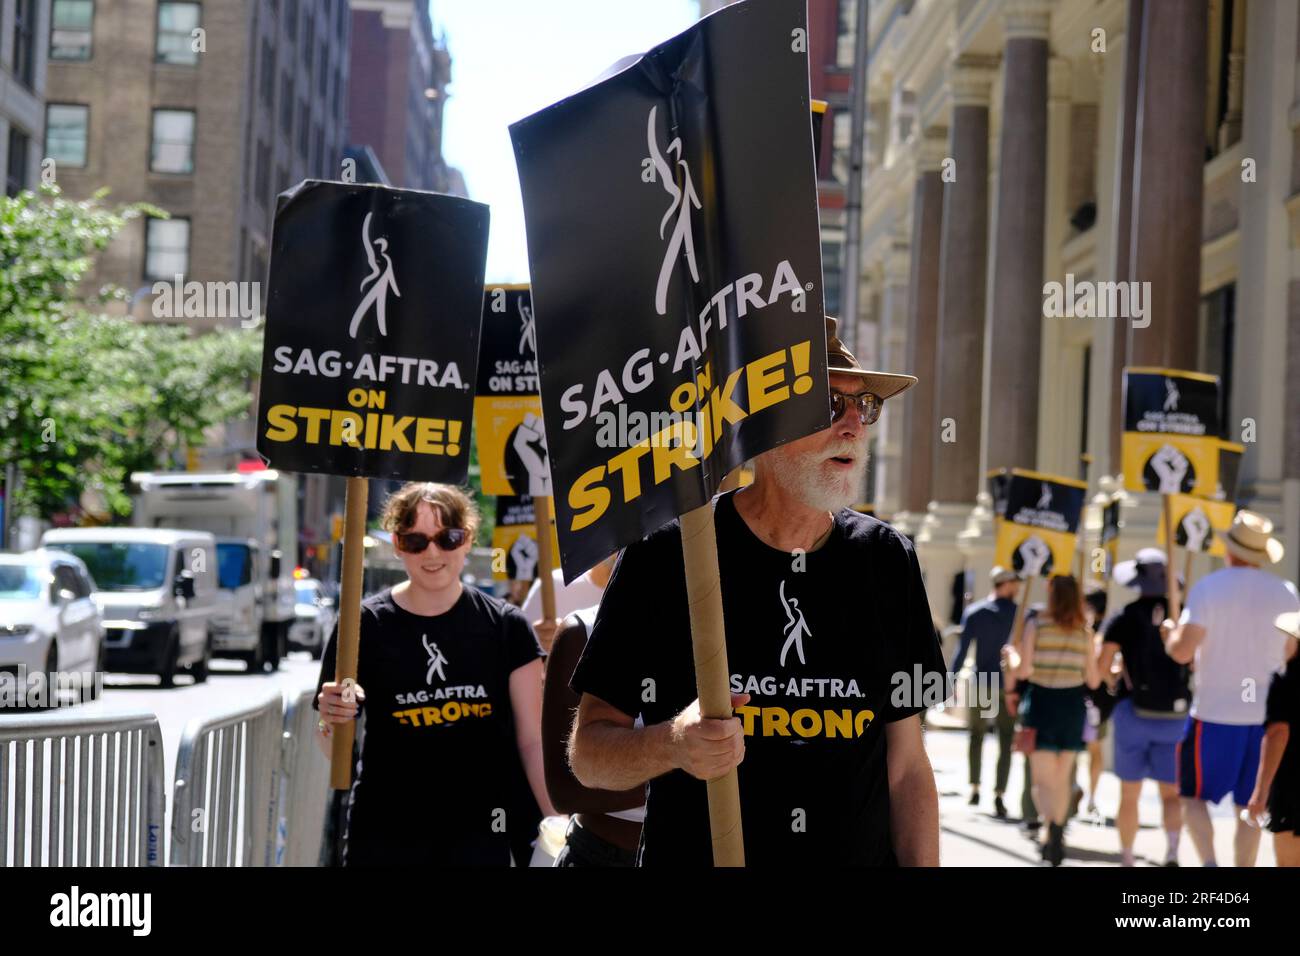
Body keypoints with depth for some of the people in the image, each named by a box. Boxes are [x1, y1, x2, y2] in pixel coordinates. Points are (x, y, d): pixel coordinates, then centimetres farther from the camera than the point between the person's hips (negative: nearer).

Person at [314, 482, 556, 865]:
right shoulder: (365, 625, -1)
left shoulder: (504, 626, 1)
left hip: (480, 837, 1)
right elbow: (335, 752, 2)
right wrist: (332, 722, -20)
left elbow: (532, 740, 2)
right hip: (384, 835, 0)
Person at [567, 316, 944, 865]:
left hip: (862, 853, 3)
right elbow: (588, 753, -6)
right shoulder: (663, 557, -8)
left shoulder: (887, 560, 1)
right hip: (690, 857, -3)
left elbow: (905, 766, 3)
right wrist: (673, 744, -25)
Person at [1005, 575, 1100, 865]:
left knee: (1044, 780, -1)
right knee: (1062, 777, 18)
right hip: (1072, 705, 3)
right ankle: (1057, 836, 24)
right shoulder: (1084, 633, 0)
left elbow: (1023, 670, -14)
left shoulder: (1036, 625, -8)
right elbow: (1093, 680, 1)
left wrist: (1012, 656, 6)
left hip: (1041, 703, -3)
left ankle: (1051, 827, -27)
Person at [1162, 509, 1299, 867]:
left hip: (1215, 713, -4)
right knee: (1250, 806, 11)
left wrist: (1169, 633, 5)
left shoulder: (1209, 588, -10)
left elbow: (1182, 651, -17)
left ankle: (1209, 863, -11)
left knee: (1194, 796, 8)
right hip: (1265, 716, 4)